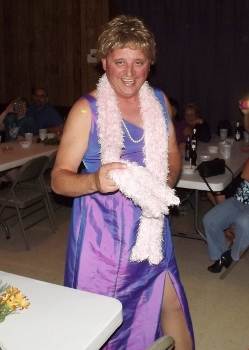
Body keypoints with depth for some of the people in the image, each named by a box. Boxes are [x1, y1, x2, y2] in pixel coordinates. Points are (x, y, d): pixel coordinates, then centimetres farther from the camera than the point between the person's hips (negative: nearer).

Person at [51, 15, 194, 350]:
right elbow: (59, 178, -12)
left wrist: (166, 182, -5)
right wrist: (96, 181, -33)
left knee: (172, 309, 16)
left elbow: (173, 155, 16)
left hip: (151, 227, 5)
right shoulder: (87, 110, -11)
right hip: (103, 231, -4)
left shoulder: (159, 101, 4)